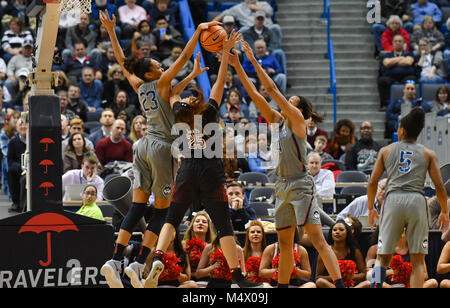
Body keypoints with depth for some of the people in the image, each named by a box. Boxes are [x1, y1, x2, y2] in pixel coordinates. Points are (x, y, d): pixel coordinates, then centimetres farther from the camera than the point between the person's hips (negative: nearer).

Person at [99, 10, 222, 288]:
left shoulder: (139, 87, 11)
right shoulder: (162, 83, -6)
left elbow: (122, 61, 21)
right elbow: (184, 57, -10)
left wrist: (111, 32, 24)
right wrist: (199, 31, -7)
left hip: (144, 147, 7)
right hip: (162, 148, -7)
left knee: (137, 209, 3)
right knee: (162, 211, 0)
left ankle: (115, 261, -9)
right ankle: (138, 265, -7)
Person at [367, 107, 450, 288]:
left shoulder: (386, 151, 13)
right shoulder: (428, 154, 12)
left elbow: (372, 182, 10)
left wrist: (370, 208, 22)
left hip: (393, 200, 0)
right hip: (417, 201, 0)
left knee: (383, 257, 9)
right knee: (417, 260, 5)